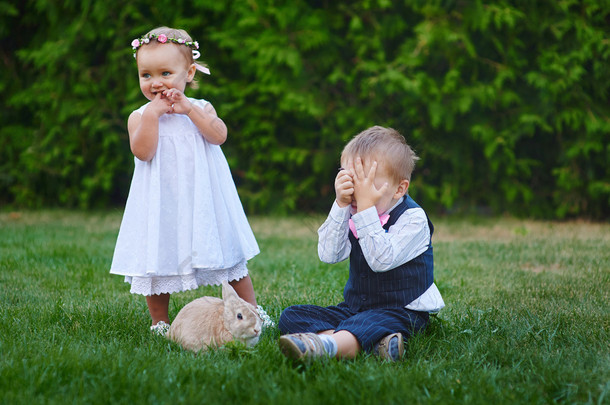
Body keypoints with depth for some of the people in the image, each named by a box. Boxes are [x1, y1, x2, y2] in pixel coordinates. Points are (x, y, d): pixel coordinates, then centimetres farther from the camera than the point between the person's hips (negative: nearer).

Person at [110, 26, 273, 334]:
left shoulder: (200, 108, 5)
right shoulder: (139, 117, 0)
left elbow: (219, 135, -13)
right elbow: (142, 151, -16)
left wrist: (189, 108, -16)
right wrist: (152, 114, -19)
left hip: (202, 199, 1)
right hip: (162, 203, -1)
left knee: (229, 257, 7)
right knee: (158, 263, 4)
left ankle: (252, 310, 21)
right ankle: (159, 322, 21)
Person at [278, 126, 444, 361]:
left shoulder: (412, 218, -12)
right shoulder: (352, 214, 5)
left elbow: (381, 260, -28)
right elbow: (328, 255, -9)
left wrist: (366, 208, -29)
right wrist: (341, 205, -18)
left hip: (401, 312, -7)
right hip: (354, 307, 7)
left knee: (370, 323, -40)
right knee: (291, 316, -12)